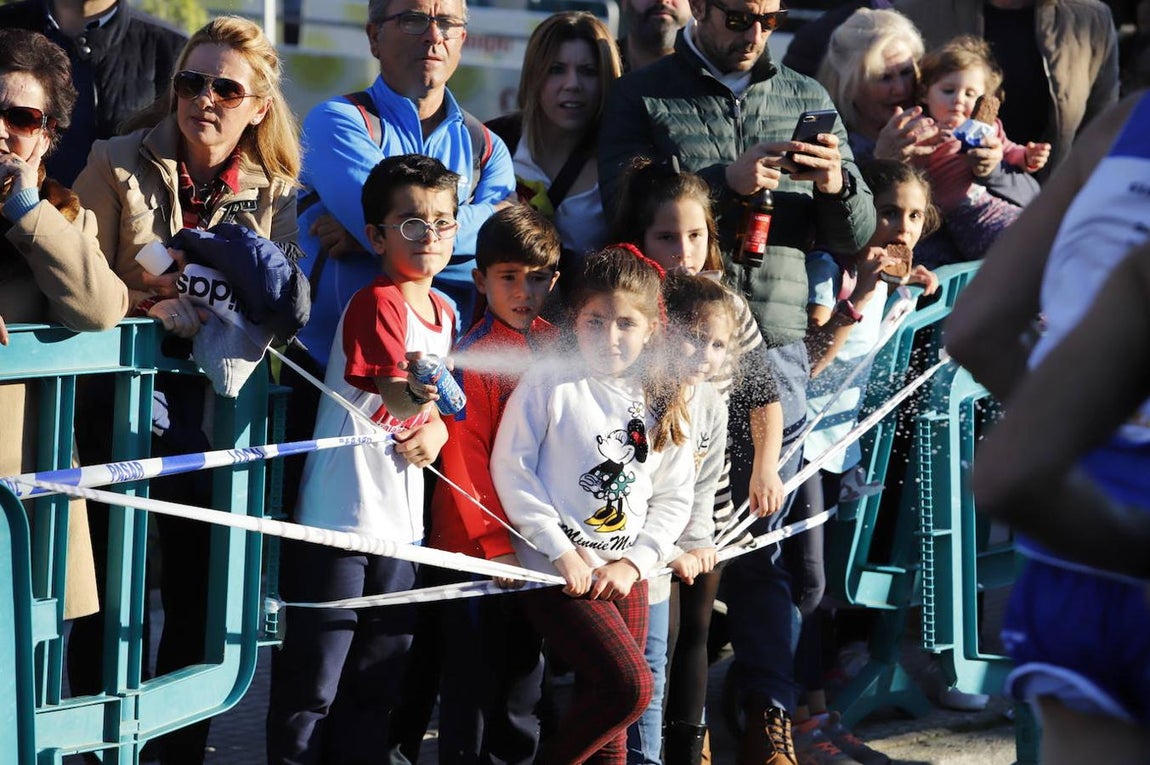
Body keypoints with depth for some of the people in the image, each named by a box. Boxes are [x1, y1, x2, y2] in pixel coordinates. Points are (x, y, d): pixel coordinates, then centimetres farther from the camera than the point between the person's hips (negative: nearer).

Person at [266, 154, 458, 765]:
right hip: (339, 519, -8)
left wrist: (437, 425, 0)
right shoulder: (377, 303, -14)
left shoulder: (443, 312, 10)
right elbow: (391, 395, -28)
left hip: (401, 524, 8)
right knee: (313, 681, -4)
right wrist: (416, 391, -50)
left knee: (379, 679, 15)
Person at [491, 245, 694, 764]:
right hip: (557, 571, -5)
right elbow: (511, 469, -8)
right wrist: (562, 552, -12)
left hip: (624, 578, 5)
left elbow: (674, 498, 11)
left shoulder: (663, 404, 8)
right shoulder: (549, 382, -6)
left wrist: (634, 563, -4)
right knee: (629, 687, -20)